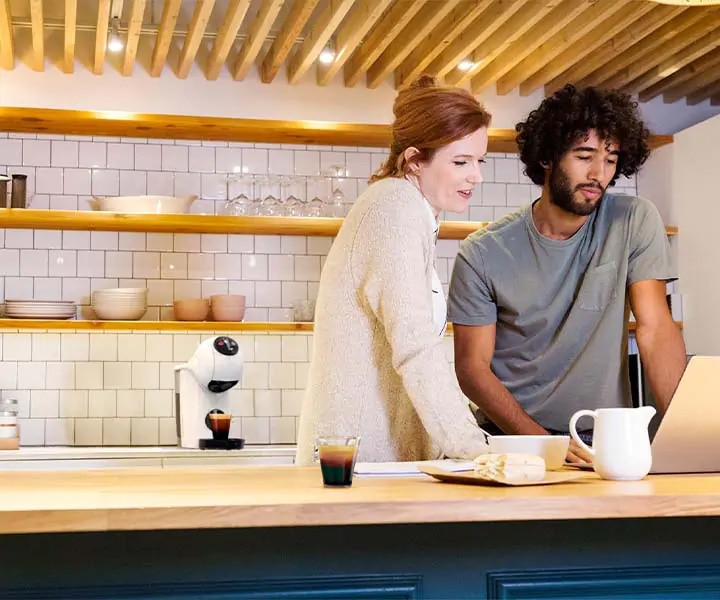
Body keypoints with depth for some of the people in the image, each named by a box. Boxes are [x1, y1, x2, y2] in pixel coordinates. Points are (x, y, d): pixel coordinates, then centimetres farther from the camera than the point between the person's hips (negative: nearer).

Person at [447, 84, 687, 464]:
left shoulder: (634, 223, -1)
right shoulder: (483, 254, -3)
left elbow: (655, 329, -6)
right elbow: (472, 367, -4)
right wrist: (544, 442, -17)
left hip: (604, 441, 1)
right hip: (510, 436, -1)